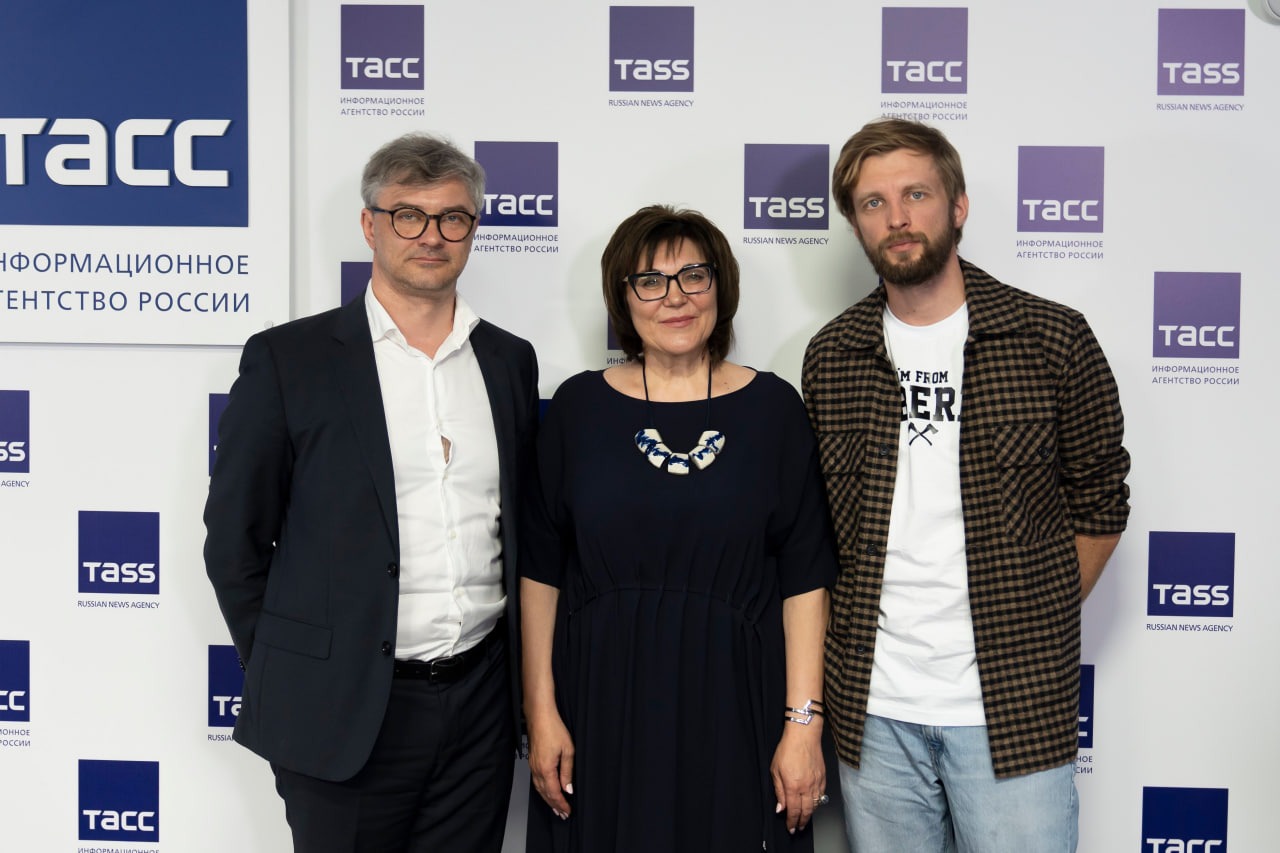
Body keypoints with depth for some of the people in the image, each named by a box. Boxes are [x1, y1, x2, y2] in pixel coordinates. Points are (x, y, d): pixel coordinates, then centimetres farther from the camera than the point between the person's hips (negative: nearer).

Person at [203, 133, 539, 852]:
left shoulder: (510, 360, 7)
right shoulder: (288, 359, -5)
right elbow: (234, 541, -1)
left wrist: (521, 674, 10)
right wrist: (289, 676, 1)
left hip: (481, 703, 4)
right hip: (345, 711, -3)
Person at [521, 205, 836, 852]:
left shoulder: (772, 407, -1)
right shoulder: (579, 406, 1)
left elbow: (804, 580, -2)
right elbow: (540, 571, 2)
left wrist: (804, 723, -7)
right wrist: (541, 712, -1)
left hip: (734, 709, 0)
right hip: (601, 704, 1)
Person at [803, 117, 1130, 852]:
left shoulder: (1052, 340, -3)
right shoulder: (831, 357, 4)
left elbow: (1099, 503, 4)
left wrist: (1033, 629, 0)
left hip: (1014, 708, -2)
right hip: (873, 708, 3)